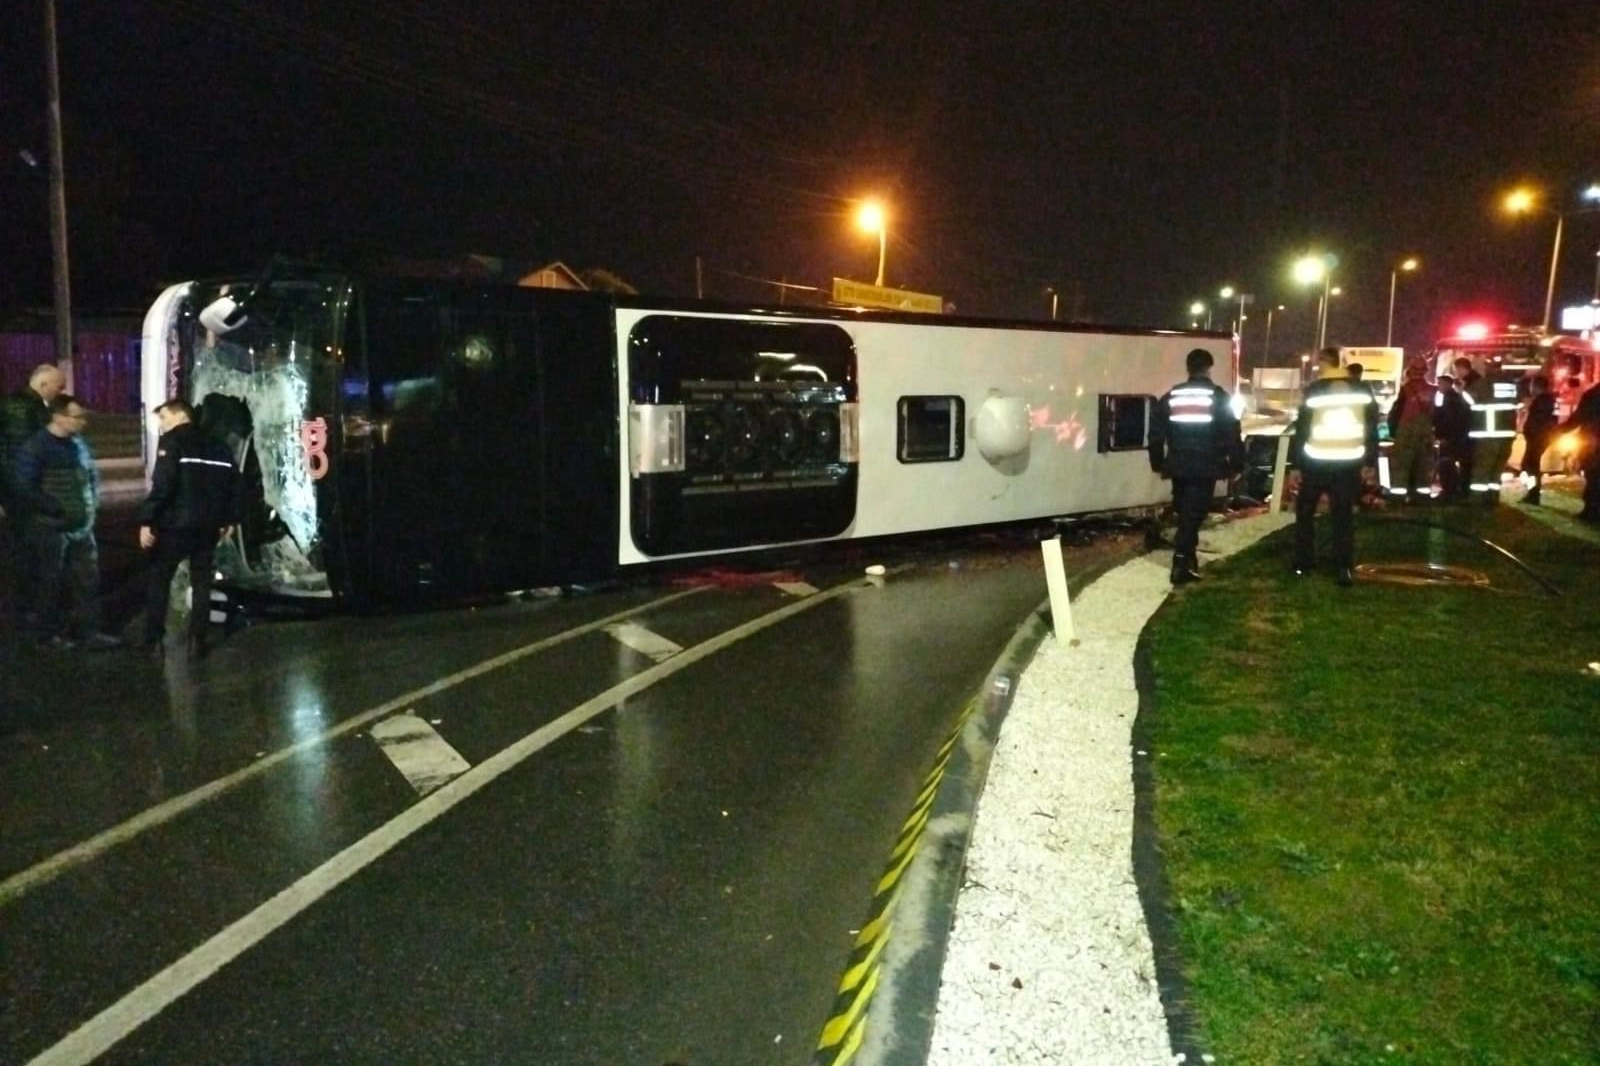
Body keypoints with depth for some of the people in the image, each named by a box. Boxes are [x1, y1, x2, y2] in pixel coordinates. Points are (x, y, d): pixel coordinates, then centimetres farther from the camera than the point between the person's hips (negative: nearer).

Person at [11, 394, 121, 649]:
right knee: (50, 582, 5)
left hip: (81, 525, 6)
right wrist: (58, 510, -17)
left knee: (87, 579, 7)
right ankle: (47, 633, 19)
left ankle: (89, 631, 15)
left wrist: (92, 502, 6)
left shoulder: (78, 442, 7)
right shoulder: (36, 447, -13)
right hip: (50, 528, -6)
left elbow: (92, 473, 20)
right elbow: (26, 488, -17)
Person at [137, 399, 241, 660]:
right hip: (208, 525, 5)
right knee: (202, 583, 10)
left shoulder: (171, 441, -6)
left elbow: (162, 485, -17)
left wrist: (147, 520, -15)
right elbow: (234, 483, 12)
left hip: (176, 523, -5)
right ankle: (197, 642, 7)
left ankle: (154, 641, 7)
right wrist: (228, 519, 17)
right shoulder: (217, 445, 14)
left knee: (159, 579, 8)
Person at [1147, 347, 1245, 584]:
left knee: (1185, 512, 17)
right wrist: (1236, 464, 3)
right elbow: (1232, 433, -5)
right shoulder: (1218, 396, -2)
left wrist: (1157, 462, 18)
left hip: (1179, 465, 4)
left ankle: (1188, 558, 26)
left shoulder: (1171, 395, 8)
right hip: (1205, 466, -4)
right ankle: (1181, 564, -10)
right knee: (1194, 513, -4)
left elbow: (1156, 431, 10)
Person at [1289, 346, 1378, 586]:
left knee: (1305, 511, 13)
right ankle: (1345, 568, 1)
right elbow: (1372, 428, 6)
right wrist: (1370, 461, 11)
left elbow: (1301, 429, -7)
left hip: (1317, 463, -3)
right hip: (1349, 464, 3)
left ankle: (1304, 563, 14)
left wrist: (1296, 464, -3)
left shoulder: (1314, 391, -7)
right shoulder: (1362, 391, 4)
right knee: (1344, 515, 7)